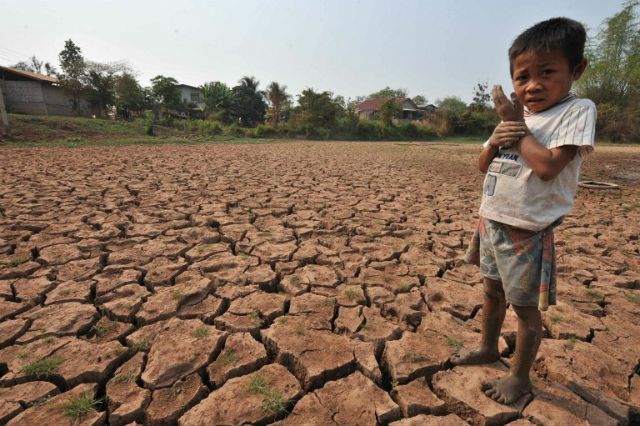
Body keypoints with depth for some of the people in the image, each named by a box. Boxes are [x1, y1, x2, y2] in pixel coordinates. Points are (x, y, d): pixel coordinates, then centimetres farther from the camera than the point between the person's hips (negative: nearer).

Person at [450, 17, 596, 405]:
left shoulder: (577, 111, -11)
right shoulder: (514, 115, 10)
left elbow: (547, 167, -25)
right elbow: (483, 166, 11)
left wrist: (516, 124, -16)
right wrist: (495, 140, -9)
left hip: (527, 232, -7)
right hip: (491, 223, 7)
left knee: (526, 307, 8)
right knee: (493, 292, 21)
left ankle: (520, 376, 29)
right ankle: (489, 348, 43)